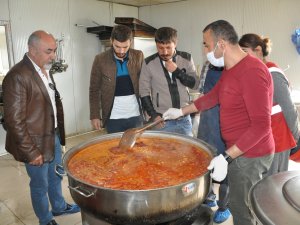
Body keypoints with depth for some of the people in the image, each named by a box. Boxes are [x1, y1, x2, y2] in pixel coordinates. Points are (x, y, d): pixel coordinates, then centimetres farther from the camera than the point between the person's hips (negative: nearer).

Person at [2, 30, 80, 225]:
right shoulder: (17, 76, -22)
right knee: (40, 185, 13)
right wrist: (30, 152, -18)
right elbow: (14, 120, -21)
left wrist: (58, 132, 10)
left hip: (53, 136, 8)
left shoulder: (45, 69, 4)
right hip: (36, 143, -7)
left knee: (56, 176, 25)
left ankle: (59, 206, 49)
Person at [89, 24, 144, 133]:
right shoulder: (100, 59, -5)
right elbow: (94, 90, 0)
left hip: (135, 115, 2)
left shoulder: (138, 56, -1)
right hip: (113, 118, -1)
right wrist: (95, 115, -5)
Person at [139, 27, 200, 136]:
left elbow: (195, 84, -2)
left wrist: (177, 71, -15)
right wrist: (153, 115, -8)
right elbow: (144, 92, -1)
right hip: (162, 120, -1)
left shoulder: (186, 58, -1)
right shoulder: (149, 63, -5)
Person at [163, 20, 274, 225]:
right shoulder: (230, 69, 8)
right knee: (242, 206, 21)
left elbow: (261, 126, -28)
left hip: (250, 155, -9)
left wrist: (226, 157, -29)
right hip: (238, 151, 9)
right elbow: (213, 96, 21)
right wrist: (181, 111, 24)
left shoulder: (252, 72, -24)